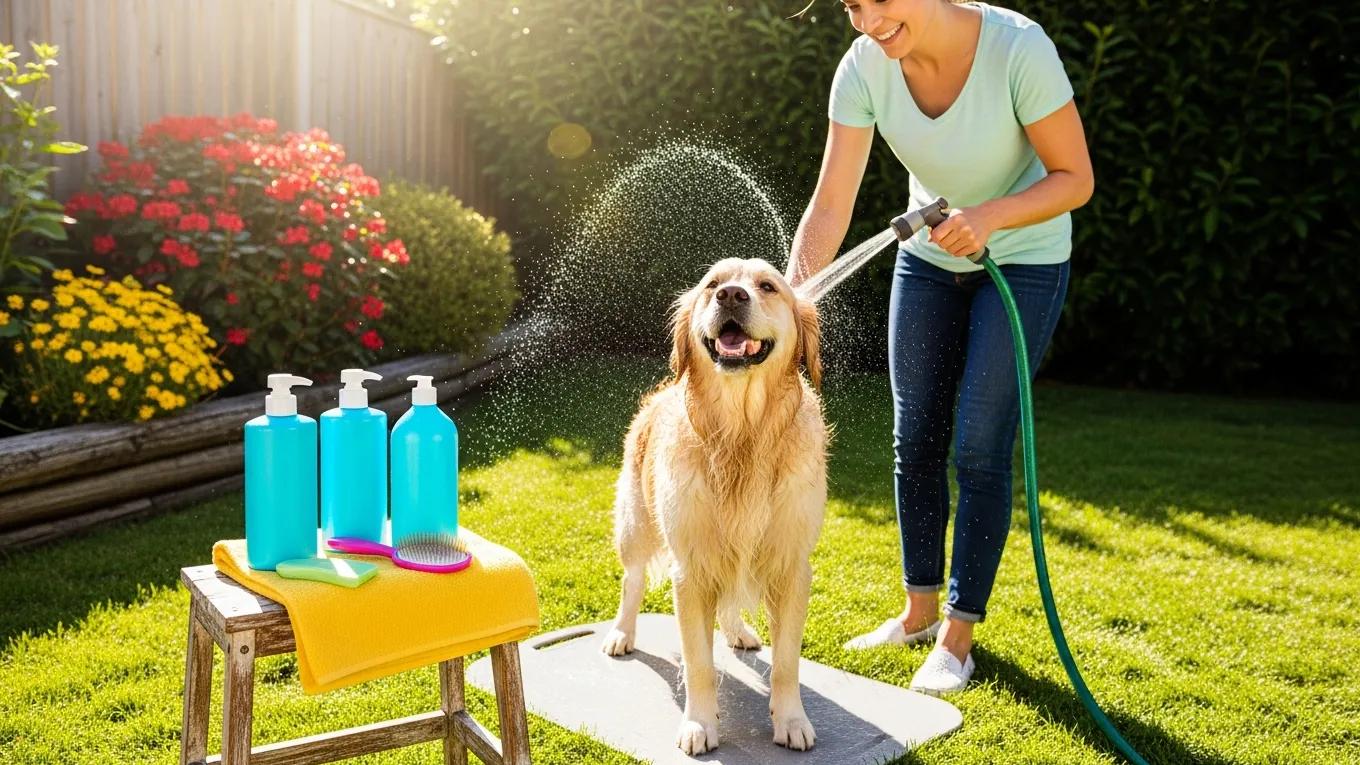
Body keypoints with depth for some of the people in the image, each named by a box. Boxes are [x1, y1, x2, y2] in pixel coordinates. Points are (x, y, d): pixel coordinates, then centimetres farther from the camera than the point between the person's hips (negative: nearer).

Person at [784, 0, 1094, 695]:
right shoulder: (864, 67, -18)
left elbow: (1075, 179, -19)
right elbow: (831, 205, -20)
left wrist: (989, 215, -35)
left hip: (1024, 260, -4)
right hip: (929, 254, 4)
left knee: (979, 448, -6)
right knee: (915, 438, 6)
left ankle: (957, 633, 9)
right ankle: (919, 610, 24)